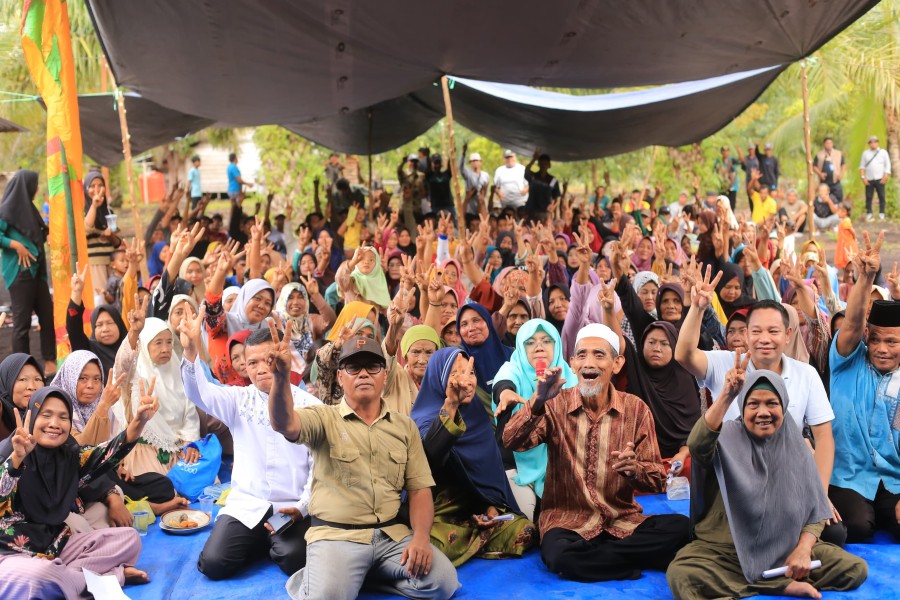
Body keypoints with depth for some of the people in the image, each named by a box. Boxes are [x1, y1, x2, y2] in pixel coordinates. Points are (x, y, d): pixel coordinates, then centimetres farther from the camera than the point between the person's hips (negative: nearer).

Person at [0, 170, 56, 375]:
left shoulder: (27, 207, 15)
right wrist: (16, 246, -20)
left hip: (36, 271, 8)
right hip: (20, 273, -8)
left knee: (48, 316, 7)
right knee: (22, 321, -3)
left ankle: (50, 363, 13)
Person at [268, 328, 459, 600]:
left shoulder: (405, 426, 11)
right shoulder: (324, 418, 1)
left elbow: (419, 488, 9)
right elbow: (284, 424, -22)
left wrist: (421, 537, -9)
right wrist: (281, 377, -43)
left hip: (392, 534, 4)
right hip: (335, 535, -4)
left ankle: (365, 573, 6)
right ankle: (318, 576, 6)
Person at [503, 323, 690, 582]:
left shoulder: (636, 409, 1)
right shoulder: (556, 405, -1)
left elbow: (657, 481, 0)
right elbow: (512, 442, -17)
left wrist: (633, 469, -23)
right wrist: (537, 401, -34)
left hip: (623, 521, 2)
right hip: (566, 520, -2)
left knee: (680, 527, -23)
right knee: (560, 556, -35)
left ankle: (590, 555, -11)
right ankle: (634, 559, -9)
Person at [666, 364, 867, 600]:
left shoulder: (796, 448, 4)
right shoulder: (727, 437, -7)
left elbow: (814, 511, 7)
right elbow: (697, 446, -32)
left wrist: (803, 549, -12)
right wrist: (726, 396, -39)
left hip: (785, 550, 3)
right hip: (724, 551, -3)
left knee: (856, 569, -14)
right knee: (680, 575, -33)